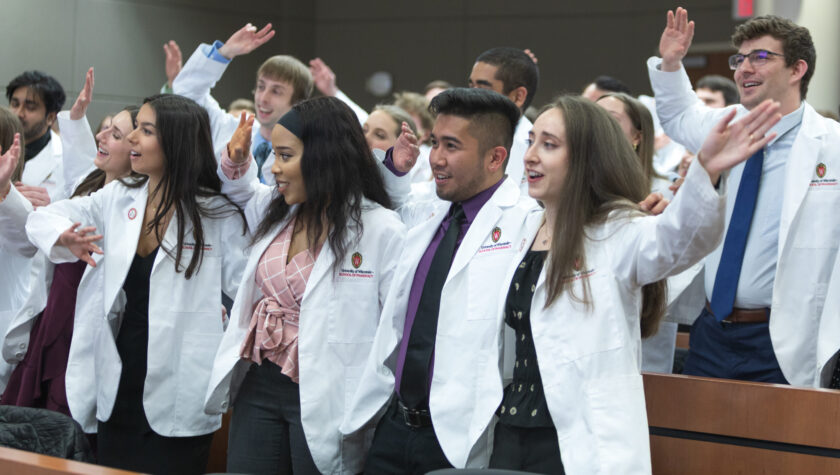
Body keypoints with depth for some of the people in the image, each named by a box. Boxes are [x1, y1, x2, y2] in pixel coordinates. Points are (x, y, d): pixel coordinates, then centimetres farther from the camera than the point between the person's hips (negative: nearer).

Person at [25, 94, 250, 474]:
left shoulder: (217, 214, -8)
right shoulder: (116, 199, 6)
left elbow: (251, 284, -12)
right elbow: (40, 218, 5)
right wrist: (65, 238, -15)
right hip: (115, 392, 5)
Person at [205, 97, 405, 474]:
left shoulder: (382, 230, -14)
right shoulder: (276, 213, 8)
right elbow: (240, 191, 31)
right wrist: (235, 163, 9)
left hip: (322, 401, -6)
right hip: (258, 387, 6)